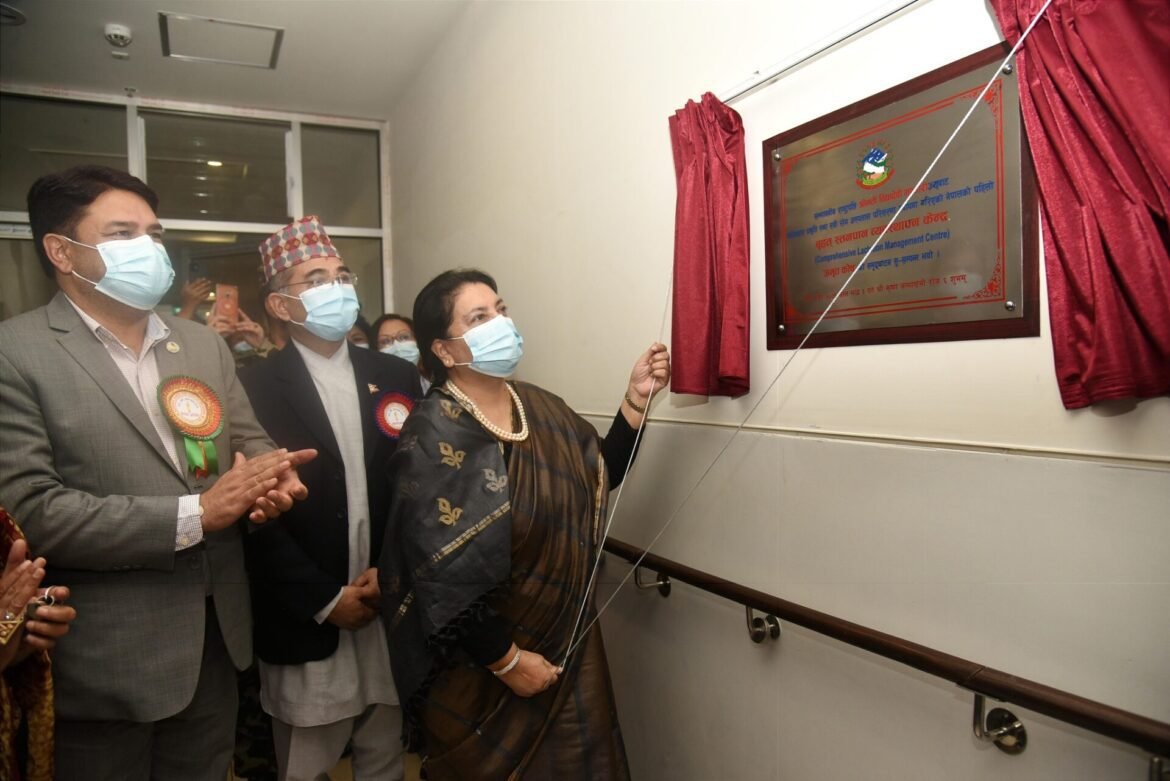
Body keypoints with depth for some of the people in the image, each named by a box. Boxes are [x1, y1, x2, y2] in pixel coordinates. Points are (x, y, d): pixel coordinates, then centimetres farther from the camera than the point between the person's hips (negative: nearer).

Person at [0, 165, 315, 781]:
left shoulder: (203, 343, 8)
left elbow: (249, 443, 10)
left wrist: (271, 478, -14)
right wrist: (194, 514, -20)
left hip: (215, 634, 6)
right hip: (107, 657, -5)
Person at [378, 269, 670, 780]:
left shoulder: (539, 406, 0)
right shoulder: (435, 436, -20)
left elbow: (602, 473, 8)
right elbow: (442, 572, -22)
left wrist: (637, 398, -4)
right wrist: (507, 661, -17)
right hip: (481, 666, -6)